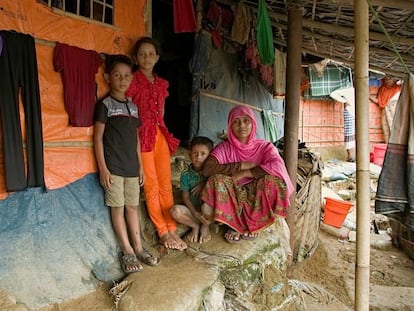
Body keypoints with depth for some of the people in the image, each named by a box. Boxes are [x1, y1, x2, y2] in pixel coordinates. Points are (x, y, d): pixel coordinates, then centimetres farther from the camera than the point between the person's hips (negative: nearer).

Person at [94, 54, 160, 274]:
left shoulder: (133, 107, 13)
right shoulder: (105, 105, -3)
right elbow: (98, 137, -6)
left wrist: (140, 165, 13)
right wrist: (102, 168, -12)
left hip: (132, 167, 5)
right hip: (113, 167, -5)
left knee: (132, 207, 10)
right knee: (118, 207, 2)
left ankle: (138, 247, 20)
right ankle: (127, 251, 12)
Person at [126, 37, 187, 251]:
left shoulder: (161, 83, 15)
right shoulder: (133, 80, -2)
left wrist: (164, 133, 14)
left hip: (160, 135, 5)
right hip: (142, 135, -5)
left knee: (166, 185, 5)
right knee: (151, 186, -1)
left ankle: (172, 229, 13)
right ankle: (163, 232, 10)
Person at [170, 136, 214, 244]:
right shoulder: (186, 173, -6)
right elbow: (185, 197, -4)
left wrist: (204, 183, -18)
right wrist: (195, 213, -17)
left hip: (208, 210, -1)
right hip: (193, 209, 1)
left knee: (207, 206, -36)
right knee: (175, 211, -26)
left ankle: (205, 226, 1)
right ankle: (195, 226, 3)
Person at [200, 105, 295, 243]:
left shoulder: (265, 147, -4)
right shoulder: (224, 147, -3)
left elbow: (278, 167, -25)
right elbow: (207, 169, -20)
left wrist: (244, 174, -23)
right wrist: (242, 165, -19)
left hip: (256, 197, 0)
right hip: (232, 197, 0)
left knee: (273, 179, -28)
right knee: (217, 179, -28)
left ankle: (254, 223, -7)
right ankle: (234, 223, -10)